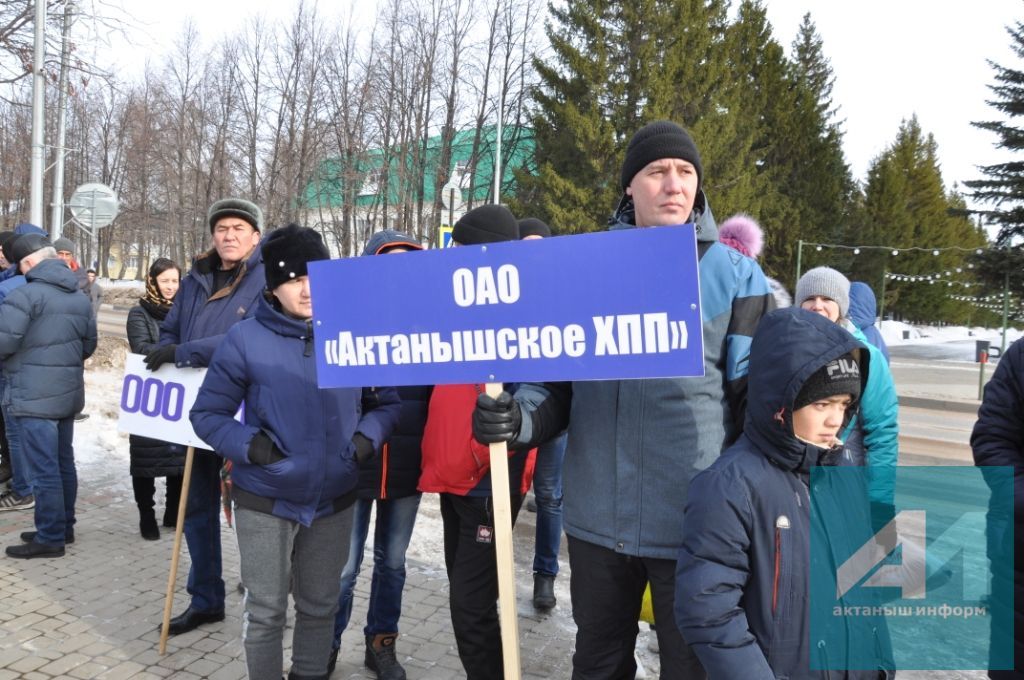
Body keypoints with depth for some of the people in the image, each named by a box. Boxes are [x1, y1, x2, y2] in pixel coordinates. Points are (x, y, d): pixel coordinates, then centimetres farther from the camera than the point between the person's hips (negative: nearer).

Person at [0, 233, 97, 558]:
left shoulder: (26, 294, -14)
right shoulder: (79, 296, 13)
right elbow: (89, 343, 18)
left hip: (34, 397, -8)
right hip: (68, 393, 8)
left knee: (43, 470, -2)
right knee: (63, 463, 16)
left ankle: (50, 538, 4)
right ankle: (63, 527, 25)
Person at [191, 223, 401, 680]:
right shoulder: (246, 339, -11)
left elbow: (389, 401, 5)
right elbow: (207, 414, -3)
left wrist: (367, 438, -13)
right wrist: (250, 445, -19)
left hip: (334, 500, 2)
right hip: (264, 501, -2)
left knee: (320, 606, 19)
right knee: (265, 611, 11)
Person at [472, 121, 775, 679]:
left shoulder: (735, 274, -3)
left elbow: (755, 402, -1)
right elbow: (557, 381, 8)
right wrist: (518, 417, -13)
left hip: (693, 525, -2)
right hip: (596, 518, 3)